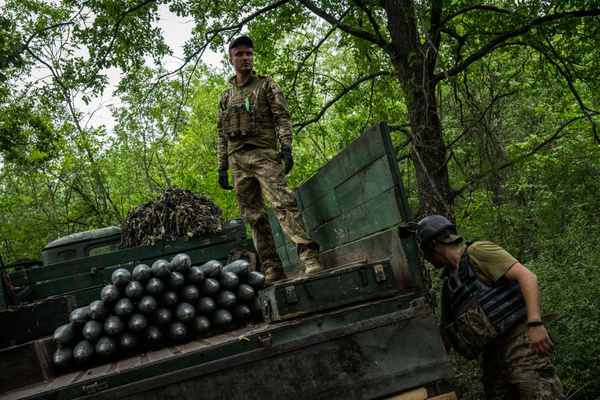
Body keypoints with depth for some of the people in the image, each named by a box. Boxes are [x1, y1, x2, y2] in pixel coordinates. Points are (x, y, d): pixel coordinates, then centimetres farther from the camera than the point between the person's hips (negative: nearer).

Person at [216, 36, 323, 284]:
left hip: (263, 153, -4)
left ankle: (309, 258, -30)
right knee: (253, 216, -1)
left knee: (283, 202, -22)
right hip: (236, 159, 4)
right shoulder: (226, 96, 24)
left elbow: (282, 117, 3)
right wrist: (222, 167, 15)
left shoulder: (266, 85, 13)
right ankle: (273, 271, 1)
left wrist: (286, 146, -12)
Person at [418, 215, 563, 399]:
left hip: (519, 341, -8)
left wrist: (535, 324, -25)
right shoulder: (449, 285, 20)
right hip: (492, 355, 8)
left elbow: (527, 276, -14)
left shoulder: (476, 252, -3)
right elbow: (444, 334, 26)